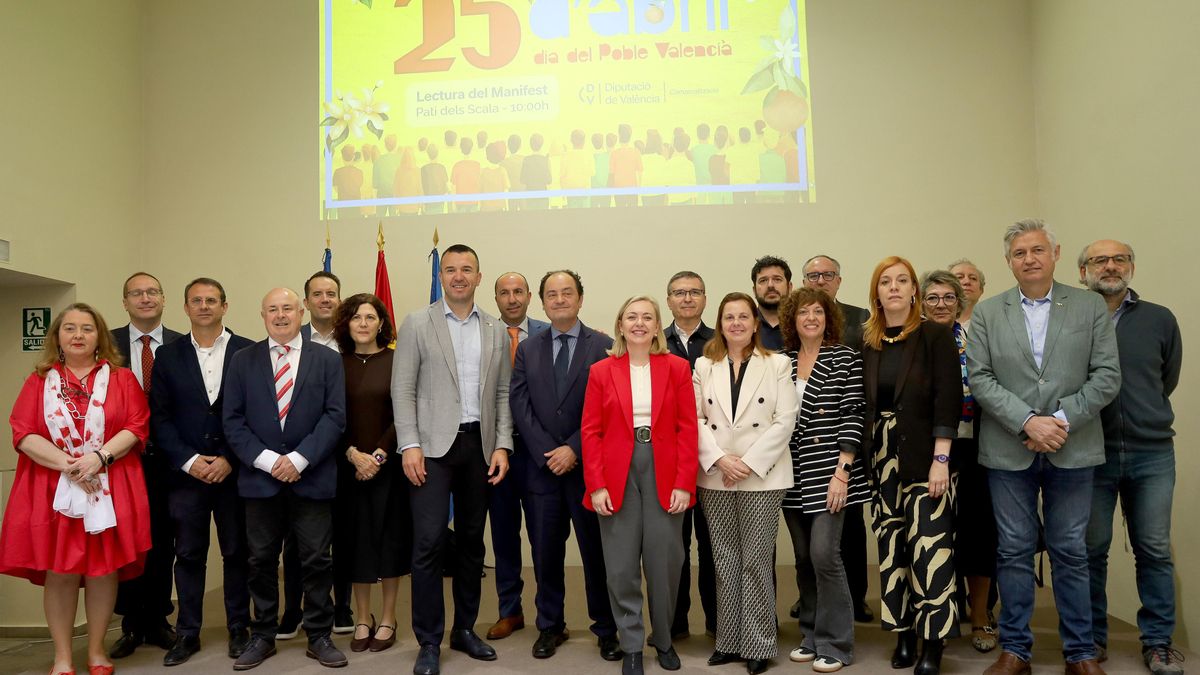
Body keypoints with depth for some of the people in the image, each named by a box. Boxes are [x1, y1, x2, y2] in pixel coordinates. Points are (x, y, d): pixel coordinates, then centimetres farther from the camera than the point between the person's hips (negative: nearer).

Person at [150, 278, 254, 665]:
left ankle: (239, 629, 20)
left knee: (237, 553, 7)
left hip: (235, 471, -1)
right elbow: (159, 417, 3)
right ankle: (188, 633, 20)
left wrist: (230, 460, -10)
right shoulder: (168, 356, 7)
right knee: (189, 555, 8)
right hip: (186, 472, 2)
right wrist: (189, 460, -8)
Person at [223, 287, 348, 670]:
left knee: (316, 560, 4)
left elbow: (335, 416, -3)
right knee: (261, 561, 10)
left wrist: (299, 458, -13)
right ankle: (262, 636, 23)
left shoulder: (327, 360, 4)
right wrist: (266, 460, -11)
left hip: (312, 477, -1)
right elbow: (233, 420, 1)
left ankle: (319, 637, 16)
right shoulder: (243, 360, 7)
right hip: (260, 477, 1)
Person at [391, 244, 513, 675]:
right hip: (434, 446, -3)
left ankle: (465, 629, 24)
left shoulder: (496, 331, 10)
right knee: (429, 541, -7)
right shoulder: (417, 324, 1)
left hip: (480, 445, 3)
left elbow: (502, 394, 9)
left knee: (471, 541, 11)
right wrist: (410, 446, -11)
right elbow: (403, 390, -3)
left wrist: (502, 446, 0)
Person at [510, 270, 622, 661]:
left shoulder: (604, 347, -1)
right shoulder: (527, 350, 9)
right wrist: (548, 453, -9)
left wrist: (574, 450, -13)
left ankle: (606, 629, 17)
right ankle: (550, 626, 23)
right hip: (541, 466, 3)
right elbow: (519, 406, 2)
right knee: (545, 552, 9)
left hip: (588, 466, -3)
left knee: (597, 550, 4)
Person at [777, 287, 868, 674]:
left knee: (824, 553, -8)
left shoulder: (845, 358, -3)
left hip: (828, 473, -4)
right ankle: (811, 637, 24)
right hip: (793, 475, 5)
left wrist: (842, 472, -14)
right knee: (803, 558, 10)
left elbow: (853, 417, -8)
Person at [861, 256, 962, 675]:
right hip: (882, 457, 4)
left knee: (929, 547, -6)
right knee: (891, 547, 7)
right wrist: (862, 458, 2)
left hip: (924, 456, -4)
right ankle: (903, 635, 19)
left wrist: (941, 459, -15)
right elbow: (861, 403, 8)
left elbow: (948, 400, -9)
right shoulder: (867, 343, 8)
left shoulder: (935, 336, -3)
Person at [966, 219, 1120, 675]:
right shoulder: (987, 313, 4)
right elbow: (979, 378, -3)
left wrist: (1061, 420, -12)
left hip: (1072, 450, 0)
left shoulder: (1090, 307, 5)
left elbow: (1107, 376, -1)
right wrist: (1028, 421, -14)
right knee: (1014, 551, 7)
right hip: (1008, 451, 0)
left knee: (1070, 551, 8)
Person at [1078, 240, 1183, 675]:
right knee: (1092, 549, 6)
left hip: (1152, 454, 2)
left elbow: (1167, 380, 15)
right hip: (1091, 454, -1)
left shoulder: (1160, 320, 4)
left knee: (1155, 550, 6)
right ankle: (1092, 637, 20)